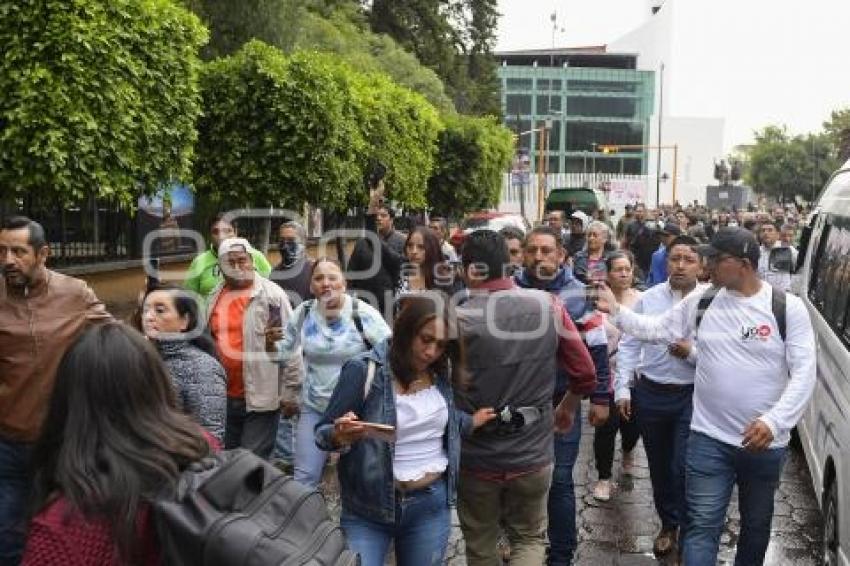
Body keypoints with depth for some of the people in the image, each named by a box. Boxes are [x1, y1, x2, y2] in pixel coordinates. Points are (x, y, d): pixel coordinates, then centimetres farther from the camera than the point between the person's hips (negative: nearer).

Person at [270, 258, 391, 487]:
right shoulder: (303, 313, -2)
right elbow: (284, 352, 9)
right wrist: (271, 342, -12)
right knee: (304, 477, 4)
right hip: (314, 407, 3)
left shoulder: (362, 313, -14)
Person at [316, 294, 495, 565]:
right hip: (368, 508, -4)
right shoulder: (364, 370, -15)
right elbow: (323, 432, -11)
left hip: (432, 503, 4)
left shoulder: (441, 371, 1)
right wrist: (340, 435, -30)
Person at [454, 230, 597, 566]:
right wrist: (568, 407, 19)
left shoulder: (457, 319, -17)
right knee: (529, 538, 21)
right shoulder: (548, 306, -9)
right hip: (533, 454, 2)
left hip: (476, 458, -1)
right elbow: (585, 374, 0)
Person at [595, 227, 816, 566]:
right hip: (709, 439, 1)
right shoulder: (701, 302, -1)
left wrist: (774, 421, -24)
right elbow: (657, 329, 8)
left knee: (756, 525, 20)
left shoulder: (787, 307, -9)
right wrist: (617, 311, -3)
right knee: (702, 527, 0)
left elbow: (803, 373, -12)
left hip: (766, 442, 0)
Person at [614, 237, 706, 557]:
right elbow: (629, 345, 4)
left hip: (693, 397, -3)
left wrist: (692, 352, -21)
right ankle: (668, 525, 37)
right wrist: (622, 388, -1)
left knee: (685, 468, -5)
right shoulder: (648, 299, 2)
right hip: (650, 394, 3)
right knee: (659, 466, 16)